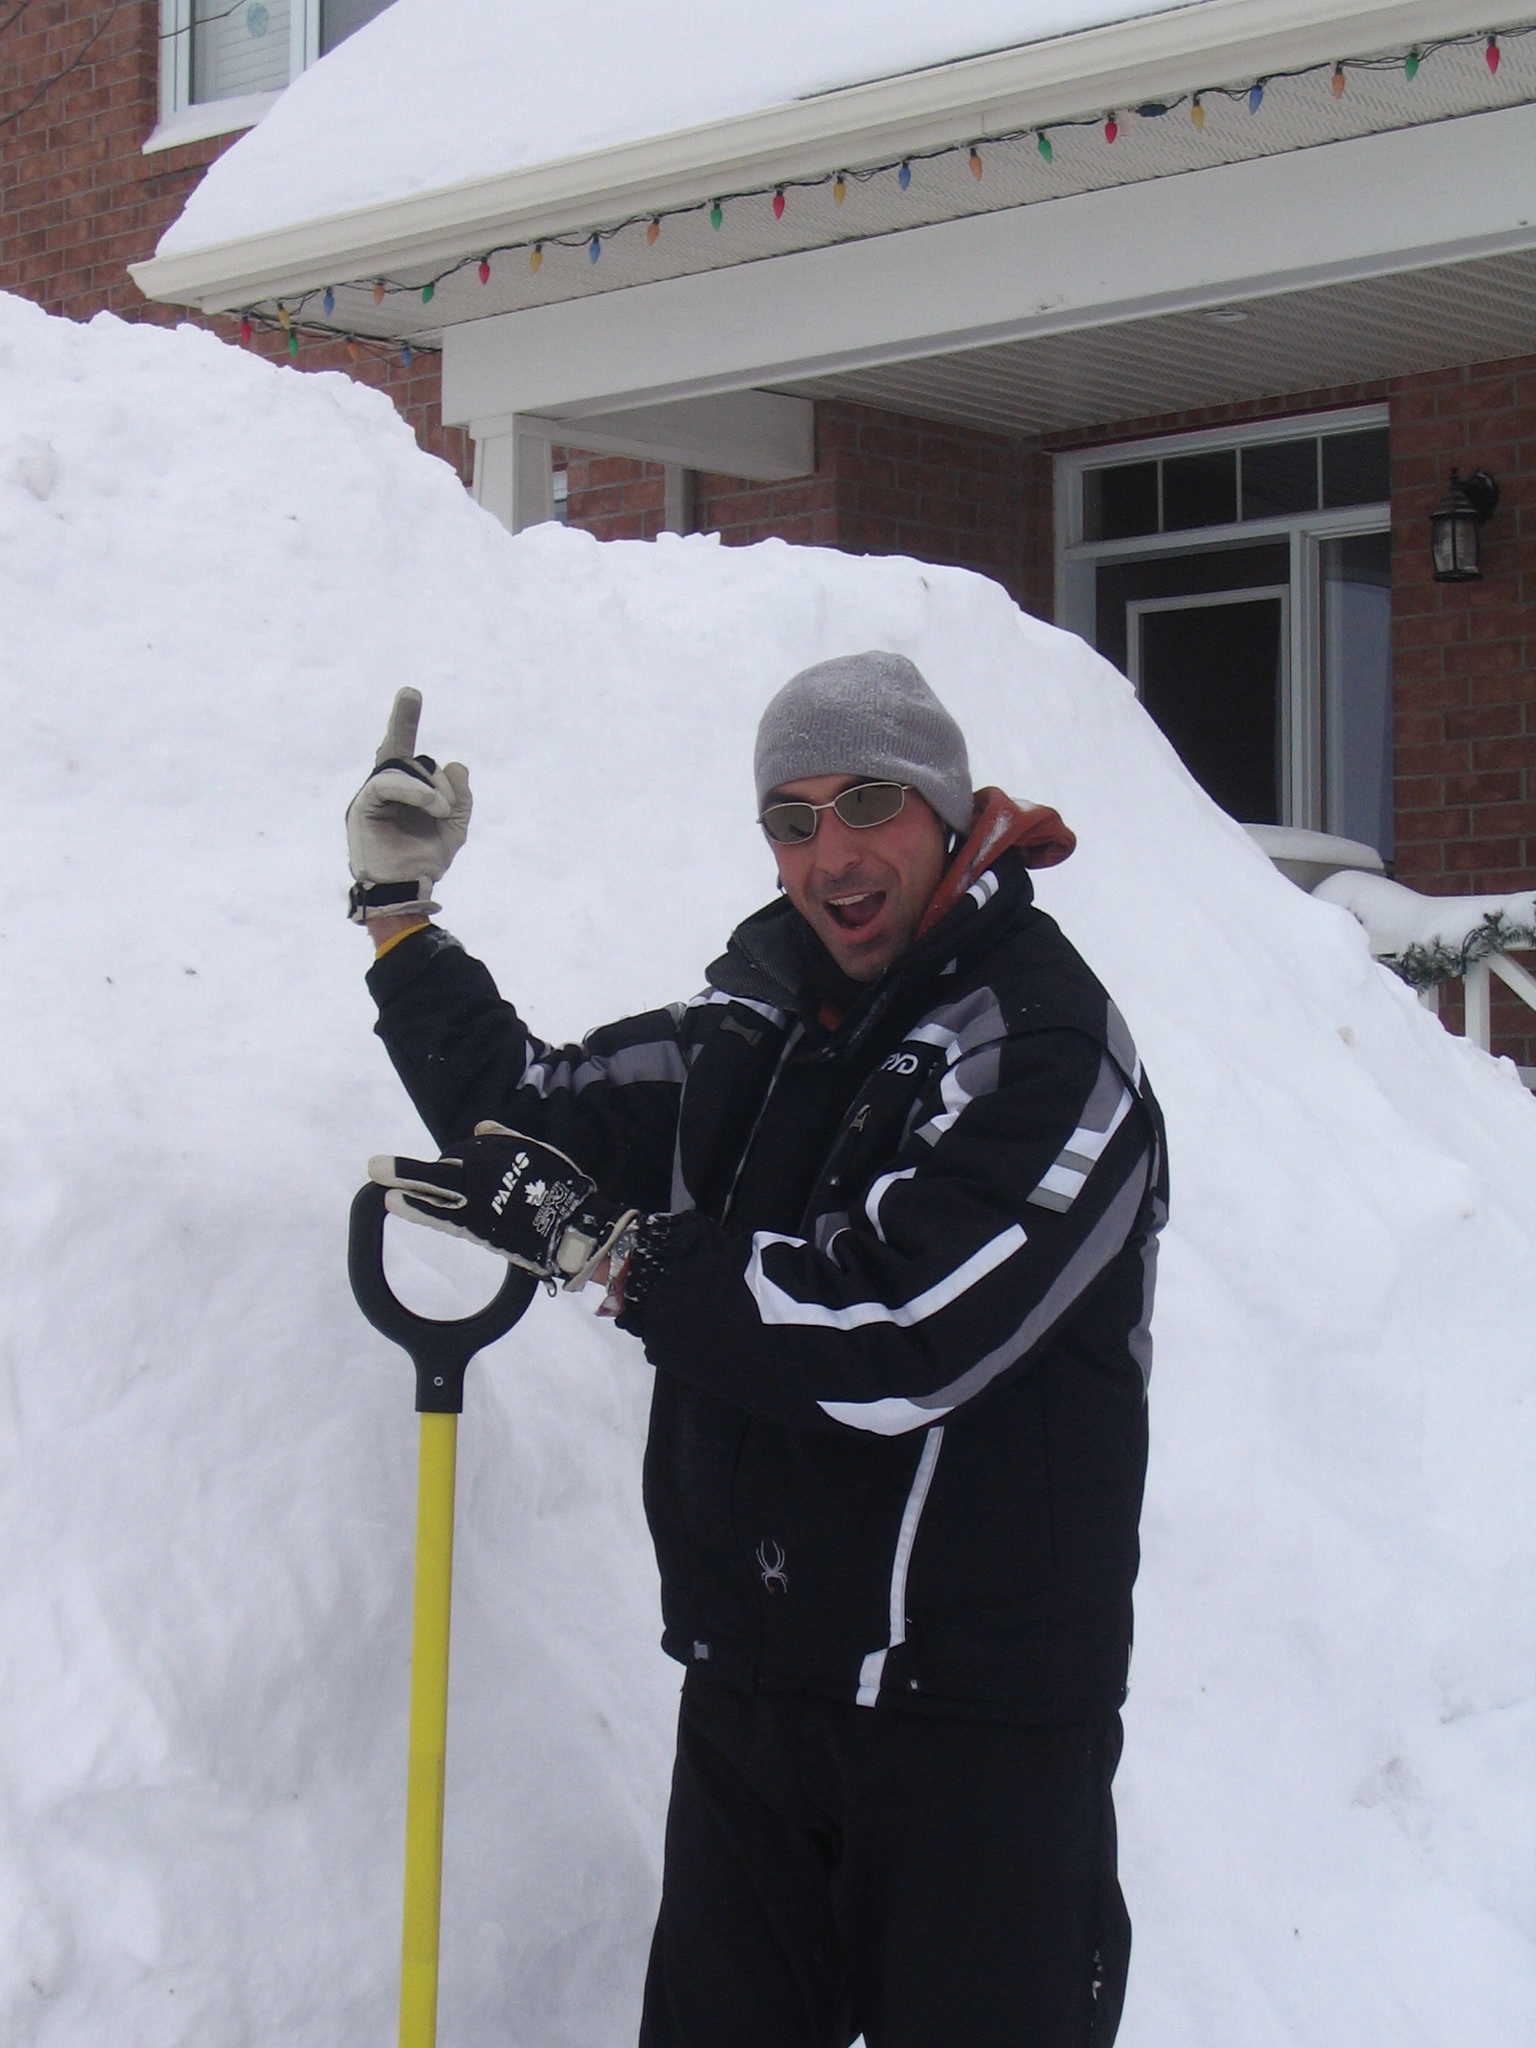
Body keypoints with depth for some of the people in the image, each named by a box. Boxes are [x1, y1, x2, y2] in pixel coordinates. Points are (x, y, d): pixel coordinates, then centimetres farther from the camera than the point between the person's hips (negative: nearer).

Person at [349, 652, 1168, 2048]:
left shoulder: (1050, 1046, -14)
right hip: (751, 1688, 7)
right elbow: (533, 1118, 19)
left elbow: (895, 1338, -24)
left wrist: (603, 1243, -18)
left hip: (976, 1720, -6)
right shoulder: (755, 1021, 8)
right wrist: (399, 912, 11)